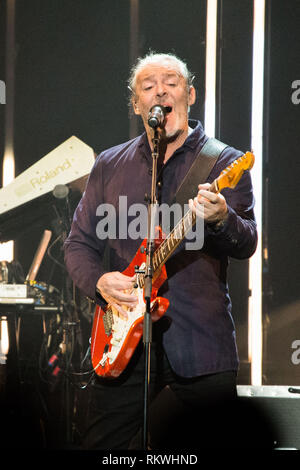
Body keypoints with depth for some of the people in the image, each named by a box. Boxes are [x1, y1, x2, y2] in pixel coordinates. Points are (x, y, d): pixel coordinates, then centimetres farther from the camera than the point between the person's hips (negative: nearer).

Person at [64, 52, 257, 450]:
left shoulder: (224, 163, 3)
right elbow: (79, 242, 14)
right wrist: (100, 280, -6)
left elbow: (247, 244, -9)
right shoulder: (110, 166, 13)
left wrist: (220, 220, -32)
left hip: (201, 354, -2)